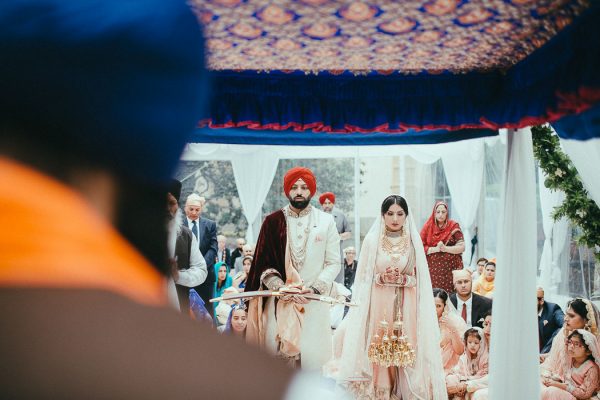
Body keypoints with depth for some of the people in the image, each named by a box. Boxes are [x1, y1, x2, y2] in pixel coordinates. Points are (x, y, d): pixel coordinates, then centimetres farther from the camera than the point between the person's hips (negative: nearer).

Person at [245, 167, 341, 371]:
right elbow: (263, 263, 3)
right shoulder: (273, 222, 5)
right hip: (279, 302, 0)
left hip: (313, 302, 0)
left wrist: (314, 288, -11)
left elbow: (333, 263, 3)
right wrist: (281, 288, -11)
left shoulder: (326, 221, 6)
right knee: (278, 354, -5)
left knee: (311, 357, -6)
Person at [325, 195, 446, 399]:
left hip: (405, 305, 1)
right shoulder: (372, 240, 1)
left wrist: (402, 279, -13)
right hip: (378, 304, -1)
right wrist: (382, 278, -14)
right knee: (378, 348, 0)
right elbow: (363, 276, 3)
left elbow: (420, 278, 5)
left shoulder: (414, 241, 3)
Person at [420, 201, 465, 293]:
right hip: (433, 269, 1)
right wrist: (435, 249, -13)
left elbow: (462, 247, -2)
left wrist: (445, 248, -14)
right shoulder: (428, 227, 8)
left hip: (450, 268, -1)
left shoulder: (454, 227, 4)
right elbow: (421, 247, 2)